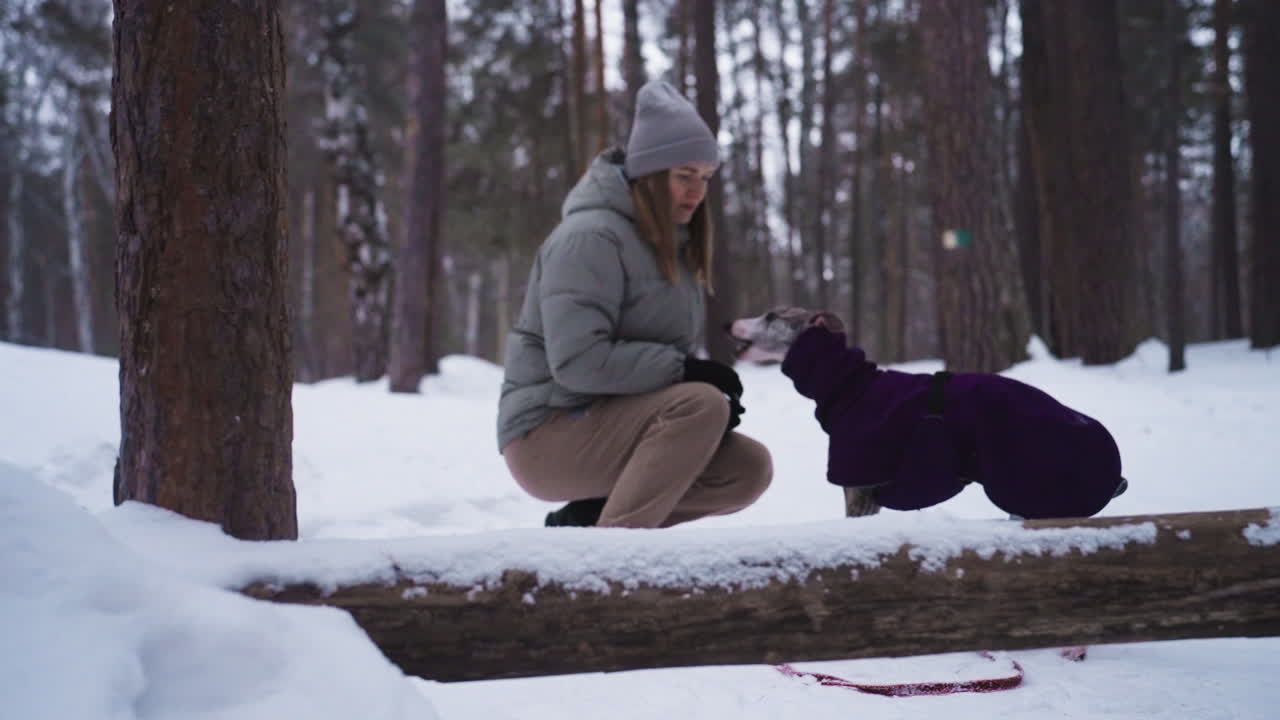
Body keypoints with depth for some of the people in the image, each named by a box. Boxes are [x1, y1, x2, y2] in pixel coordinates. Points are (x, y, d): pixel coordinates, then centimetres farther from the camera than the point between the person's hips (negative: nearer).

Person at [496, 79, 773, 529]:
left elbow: (663, 348, 13)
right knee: (702, 404, -28)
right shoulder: (590, 236, -17)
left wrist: (704, 379, -9)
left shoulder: (672, 244, 13)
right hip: (549, 435, -9)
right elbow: (578, 362, -26)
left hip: (613, 426, 9)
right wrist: (684, 370, -24)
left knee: (749, 468, -5)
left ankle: (584, 519, -1)